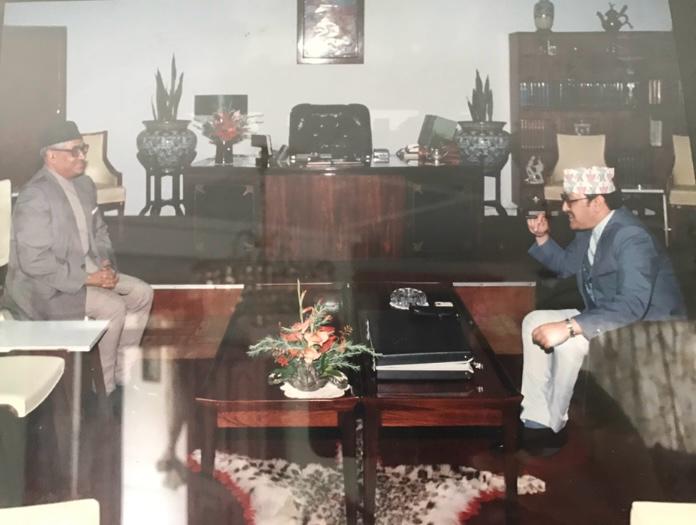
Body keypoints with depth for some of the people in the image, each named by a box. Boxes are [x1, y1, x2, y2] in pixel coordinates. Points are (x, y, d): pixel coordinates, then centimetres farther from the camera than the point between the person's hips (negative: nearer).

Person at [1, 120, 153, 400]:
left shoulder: (84, 184, 5)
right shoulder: (35, 196, -23)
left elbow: (99, 231, 17)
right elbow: (34, 261, -26)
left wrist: (105, 264, -3)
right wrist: (85, 279, -24)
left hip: (86, 270, 9)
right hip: (43, 285, -9)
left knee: (141, 293, 0)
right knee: (112, 307, -24)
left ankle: (120, 371, 10)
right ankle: (103, 389, -8)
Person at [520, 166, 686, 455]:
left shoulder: (631, 237, -27)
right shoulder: (589, 230, 1)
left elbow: (632, 305, -39)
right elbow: (566, 265, 22)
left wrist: (568, 327, -44)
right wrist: (542, 236, 3)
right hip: (606, 318, 10)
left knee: (568, 342, -30)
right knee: (534, 321, 2)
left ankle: (552, 426, -10)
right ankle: (535, 420, -2)